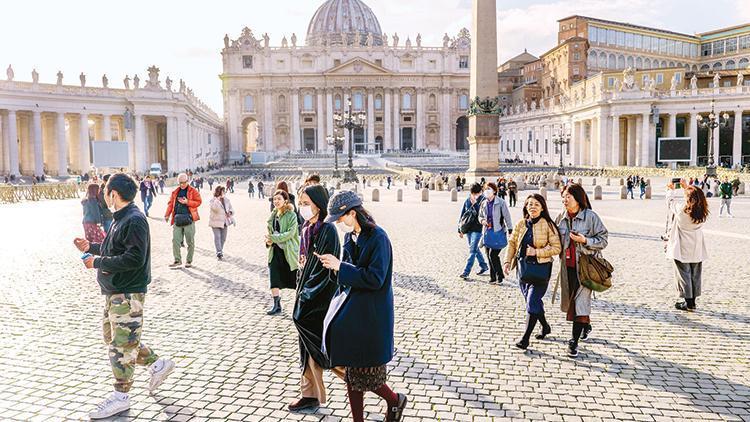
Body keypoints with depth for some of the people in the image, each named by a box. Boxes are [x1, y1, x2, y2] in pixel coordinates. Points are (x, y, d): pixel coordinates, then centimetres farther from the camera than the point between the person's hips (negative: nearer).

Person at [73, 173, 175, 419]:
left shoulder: (134, 220, -19)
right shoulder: (121, 218, 13)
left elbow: (134, 258, -26)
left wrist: (98, 262, -19)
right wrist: (91, 247, 13)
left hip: (128, 293, -11)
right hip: (114, 292, 11)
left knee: (122, 344, 0)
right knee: (111, 336, 19)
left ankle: (121, 398, 13)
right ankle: (158, 364, 28)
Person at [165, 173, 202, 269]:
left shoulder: (193, 191, 3)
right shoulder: (175, 192, 15)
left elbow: (199, 202, -4)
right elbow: (171, 203, 14)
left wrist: (187, 202, -14)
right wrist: (167, 214, 3)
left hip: (189, 219, -3)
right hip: (177, 219, 4)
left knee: (190, 241, 3)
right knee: (175, 240, -2)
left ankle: (189, 261, 15)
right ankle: (177, 261, 6)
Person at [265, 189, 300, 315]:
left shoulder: (291, 215, -11)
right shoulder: (273, 215, 11)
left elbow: (291, 233, -20)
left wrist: (274, 238, -23)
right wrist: (269, 240, 1)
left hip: (289, 251, -6)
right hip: (275, 250, 6)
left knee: (294, 278, 4)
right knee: (274, 277, -1)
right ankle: (276, 305, 9)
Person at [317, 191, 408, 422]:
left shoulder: (378, 238, -17)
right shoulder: (350, 237, 7)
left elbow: (375, 278, -23)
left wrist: (339, 266, -22)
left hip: (371, 314, -8)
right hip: (351, 307, 8)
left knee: (364, 372, 2)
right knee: (352, 370, 12)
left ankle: (395, 400, 28)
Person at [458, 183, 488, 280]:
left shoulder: (483, 201, -8)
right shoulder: (467, 201, 6)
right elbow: (462, 215, 10)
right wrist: (460, 230, 10)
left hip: (477, 229, -6)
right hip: (468, 229, 6)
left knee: (472, 250, -8)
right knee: (475, 249, 17)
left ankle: (466, 271, -7)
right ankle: (484, 266, 34)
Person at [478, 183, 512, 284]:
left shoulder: (501, 202, -9)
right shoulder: (483, 204, 8)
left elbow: (507, 217, -6)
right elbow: (480, 216, 21)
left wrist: (510, 231, -9)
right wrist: (482, 220, -3)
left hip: (498, 232, -6)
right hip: (487, 232, 6)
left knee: (492, 254, -13)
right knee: (489, 255, 8)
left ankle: (499, 275, 5)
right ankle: (493, 277, 21)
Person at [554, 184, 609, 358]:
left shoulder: (590, 216, -9)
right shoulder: (561, 218, 6)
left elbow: (603, 239, -6)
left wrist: (585, 240, -19)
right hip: (567, 265, 6)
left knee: (580, 300, -9)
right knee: (571, 299, 15)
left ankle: (574, 341, -5)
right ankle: (586, 326, 42)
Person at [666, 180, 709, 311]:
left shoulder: (681, 208, -21)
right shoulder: (702, 211, -9)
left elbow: (671, 201, -1)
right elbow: (694, 197, 12)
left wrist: (671, 190, 18)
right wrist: (686, 187, 22)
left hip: (682, 249, -4)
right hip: (697, 250, 5)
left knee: (684, 274, 4)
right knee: (695, 274, 14)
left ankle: (688, 302, 7)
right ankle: (692, 300, 23)